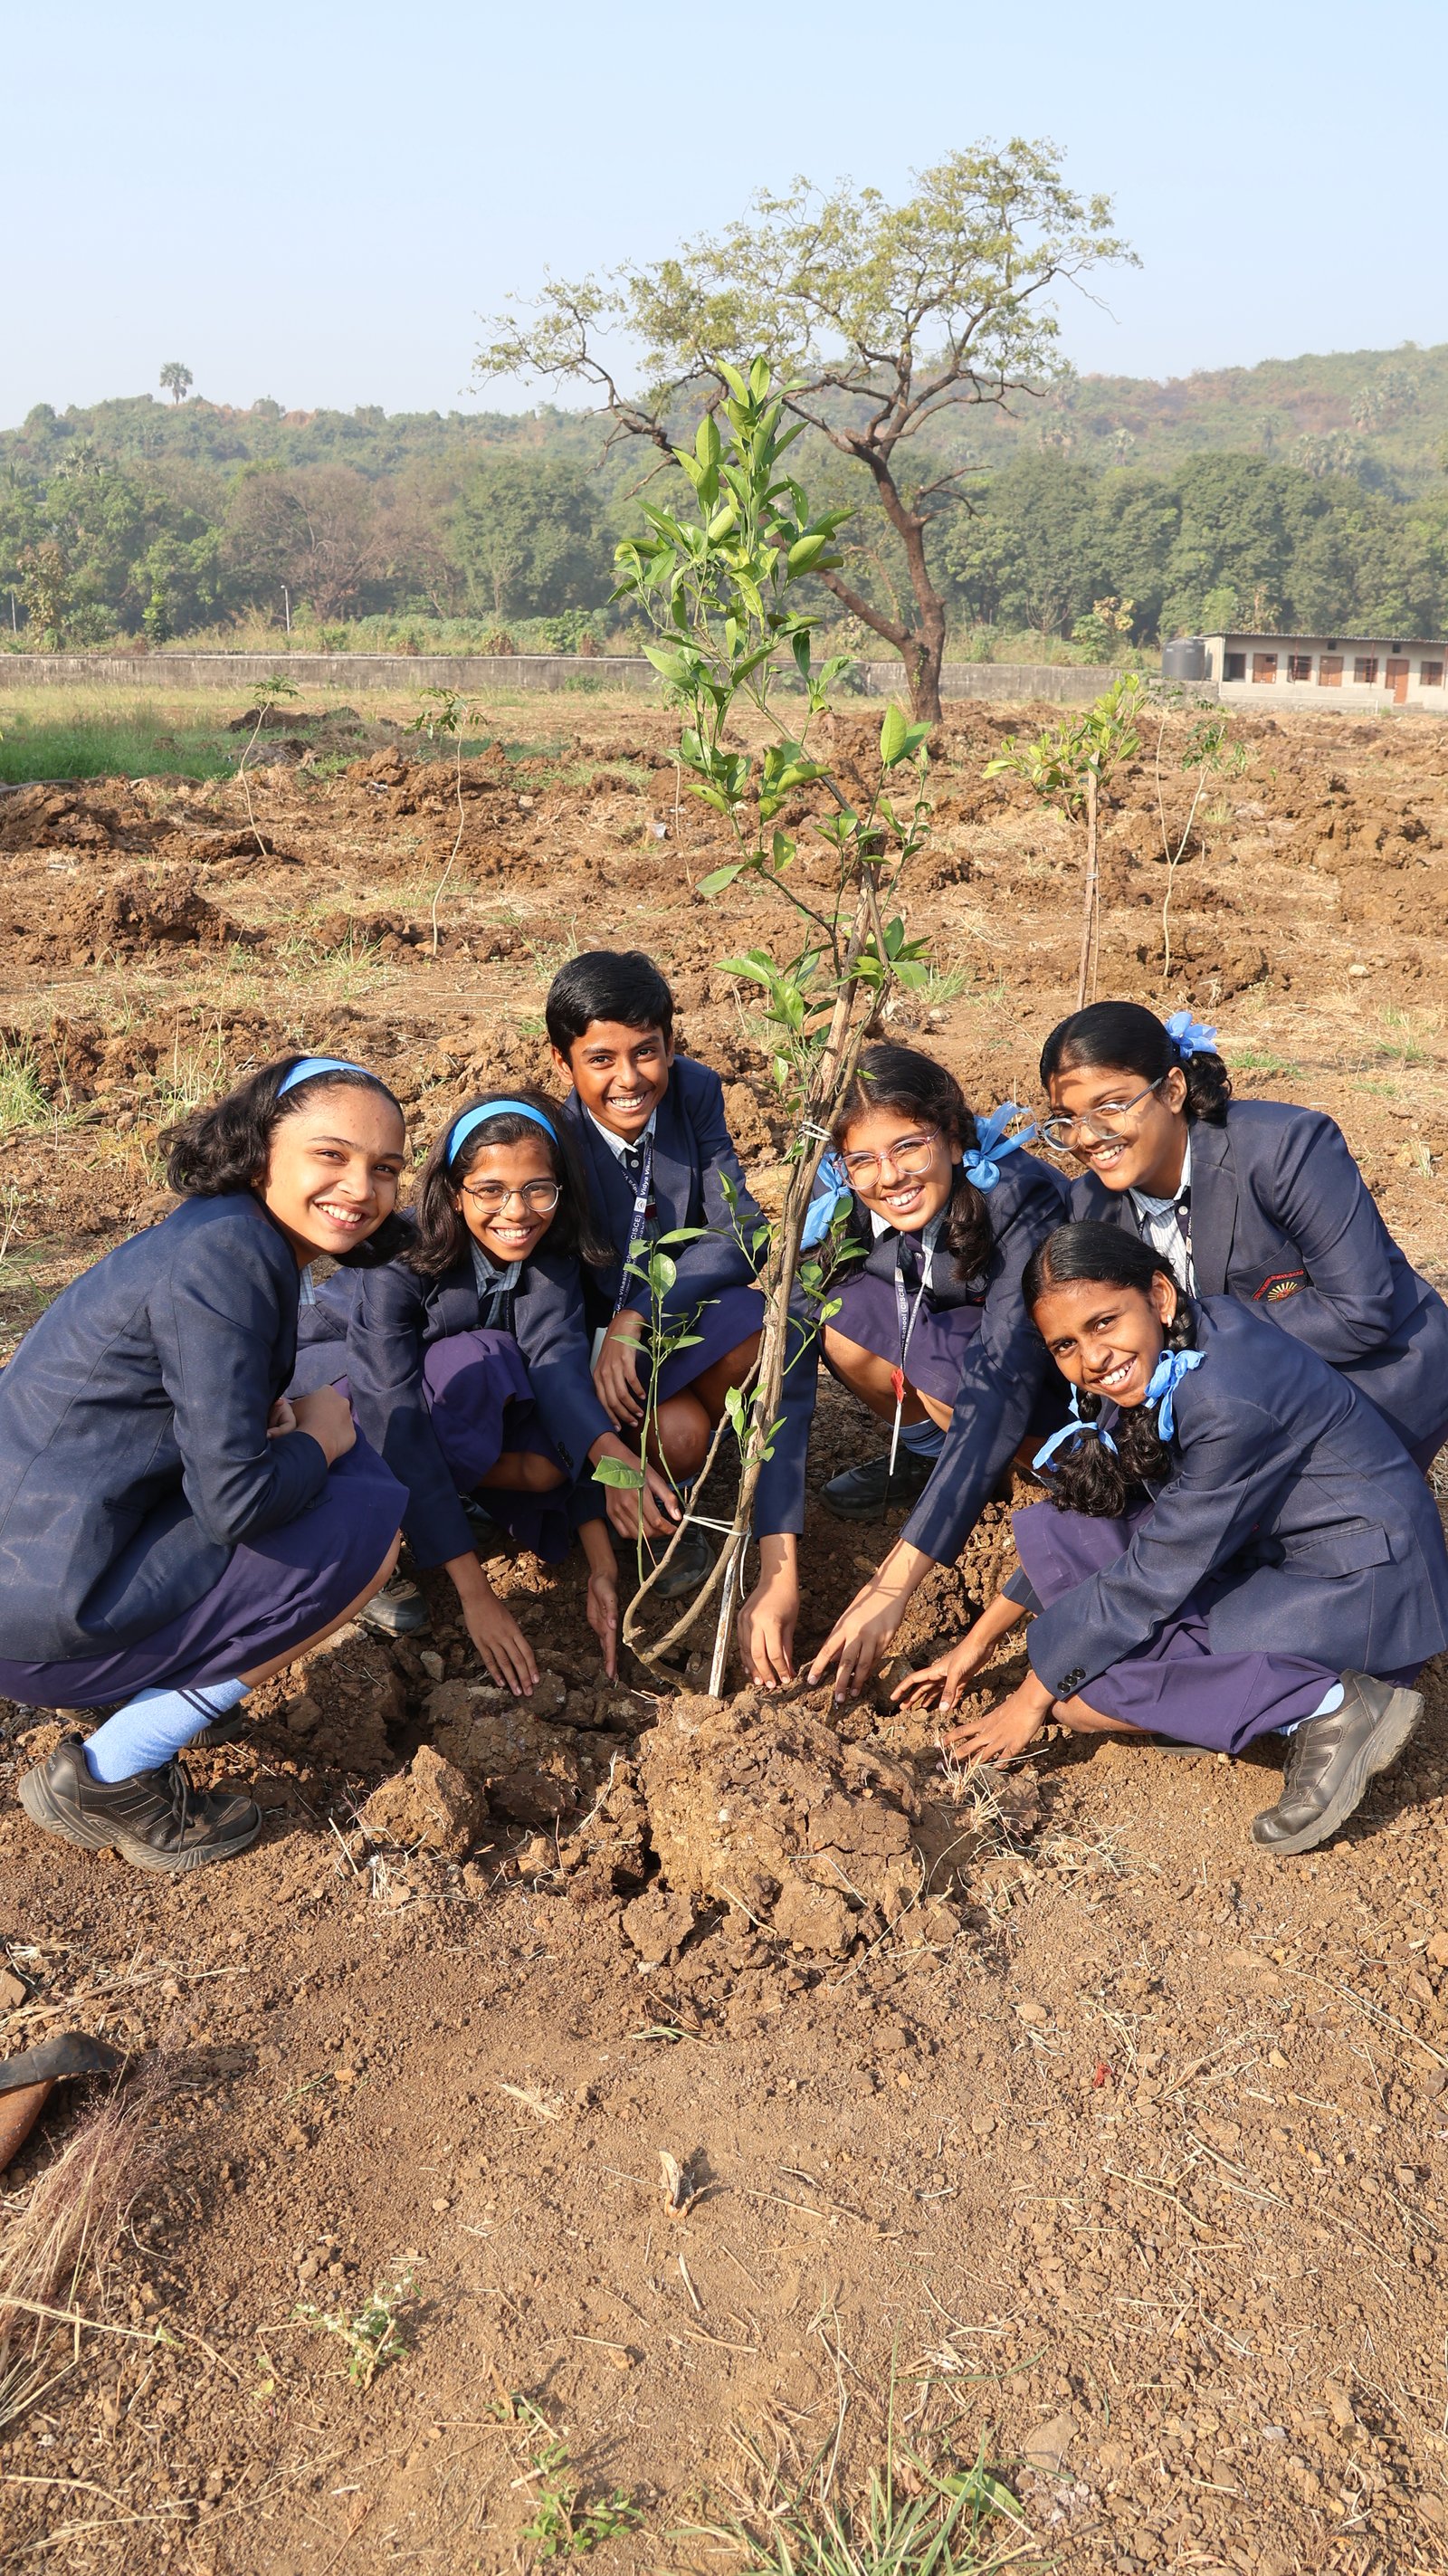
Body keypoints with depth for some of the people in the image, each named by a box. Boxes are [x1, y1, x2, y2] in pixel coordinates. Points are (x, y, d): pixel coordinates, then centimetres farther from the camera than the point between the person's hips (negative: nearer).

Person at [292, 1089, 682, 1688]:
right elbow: (396, 1428, -40)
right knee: (476, 1364, -36)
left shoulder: (550, 1248, -18)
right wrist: (476, 1595, -45)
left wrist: (612, 1455, -52)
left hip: (438, 1380, 5)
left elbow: (557, 1356, -33)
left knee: (553, 1462, -26)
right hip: (330, 1379, -5)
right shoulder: (401, 1261, -34)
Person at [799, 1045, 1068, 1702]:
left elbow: (1003, 1383, -42)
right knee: (838, 1310, -25)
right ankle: (924, 1448, 0)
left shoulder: (1019, 1197, -34)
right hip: (938, 1338, 4)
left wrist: (896, 1581, -50)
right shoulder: (839, 1209, -22)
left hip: (1054, 1368, -4)